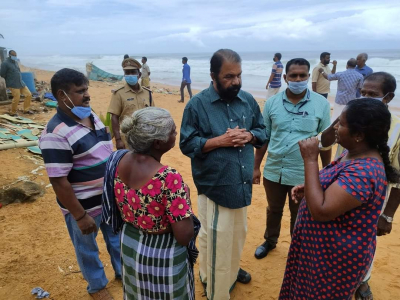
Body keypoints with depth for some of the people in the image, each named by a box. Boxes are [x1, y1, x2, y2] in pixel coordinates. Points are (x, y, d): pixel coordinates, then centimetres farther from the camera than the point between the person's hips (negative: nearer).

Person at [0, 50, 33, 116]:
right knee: (16, 98, -11)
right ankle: (13, 113, 8)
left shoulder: (15, 62, 13)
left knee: (28, 95, 4)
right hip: (13, 85, -8)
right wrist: (9, 79, 3)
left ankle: (26, 110, 18)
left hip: (21, 83, 8)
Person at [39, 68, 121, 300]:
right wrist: (80, 216, -21)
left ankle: (122, 271, 52)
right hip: (84, 205, -7)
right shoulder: (56, 134, -26)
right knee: (87, 248, 18)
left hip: (111, 196, 8)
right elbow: (59, 181, -25)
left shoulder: (92, 116, 0)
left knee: (117, 236, 26)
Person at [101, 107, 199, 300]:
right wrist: (185, 197, -15)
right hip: (162, 254, -6)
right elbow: (185, 236, -28)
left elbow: (119, 208, 3)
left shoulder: (119, 160, -12)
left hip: (129, 244, 6)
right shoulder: (168, 178, -34)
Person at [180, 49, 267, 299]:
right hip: (214, 186, -5)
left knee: (238, 234, 25)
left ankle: (232, 269, 53)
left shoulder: (248, 100, 3)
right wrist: (220, 140, -23)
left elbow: (263, 131, 10)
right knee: (216, 240, 8)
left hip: (243, 183, 6)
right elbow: (187, 144, -12)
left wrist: (249, 136, -12)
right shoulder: (197, 104, -11)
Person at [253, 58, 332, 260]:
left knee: (299, 216, 16)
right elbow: (263, 137, 3)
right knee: (273, 210, 22)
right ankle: (270, 241, 47)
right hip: (273, 171, 2)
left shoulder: (321, 104, -8)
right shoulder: (272, 103, -3)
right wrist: (256, 167, 3)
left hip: (303, 174, -2)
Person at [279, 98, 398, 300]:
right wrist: (307, 190, -5)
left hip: (337, 256, -9)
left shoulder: (363, 172, -33)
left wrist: (310, 160, -32)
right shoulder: (355, 153, -1)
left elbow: (321, 211, -35)